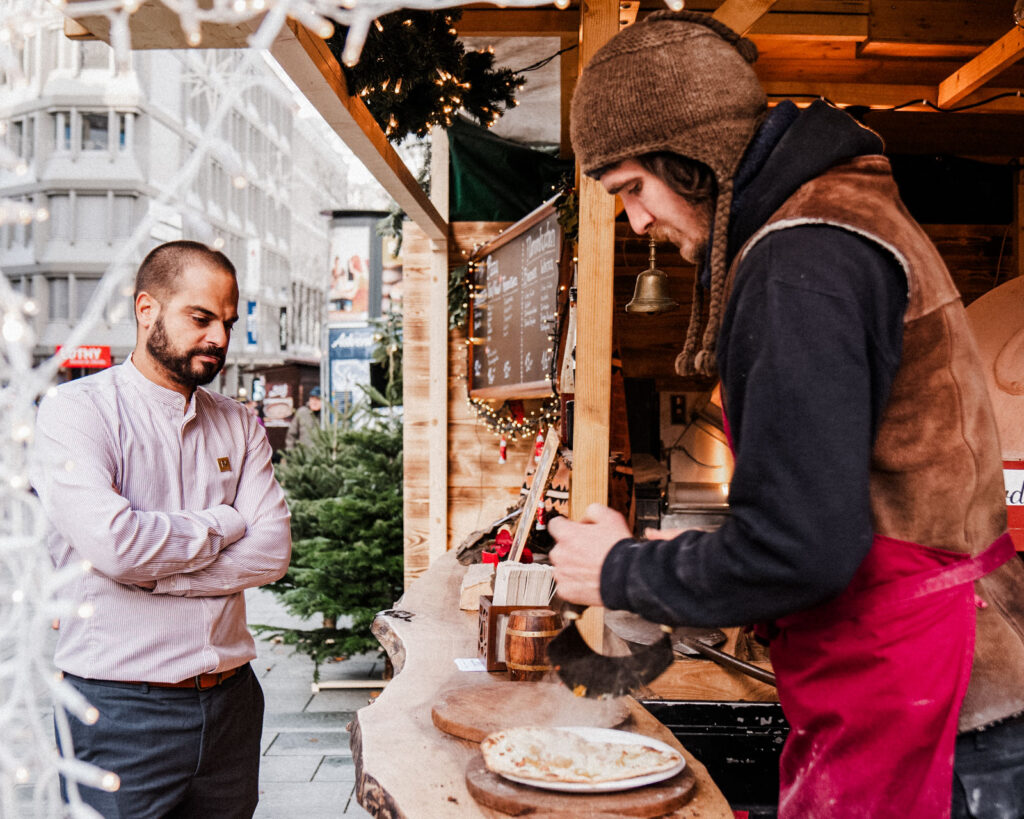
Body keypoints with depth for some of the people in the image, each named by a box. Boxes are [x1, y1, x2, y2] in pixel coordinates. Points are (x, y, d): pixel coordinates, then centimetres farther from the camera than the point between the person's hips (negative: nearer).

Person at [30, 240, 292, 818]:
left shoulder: (239, 425, 9)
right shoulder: (75, 411, -6)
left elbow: (273, 552, -4)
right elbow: (112, 542, -22)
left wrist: (151, 572, -14)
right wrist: (225, 523, -7)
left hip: (230, 699, 5)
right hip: (119, 709, -4)